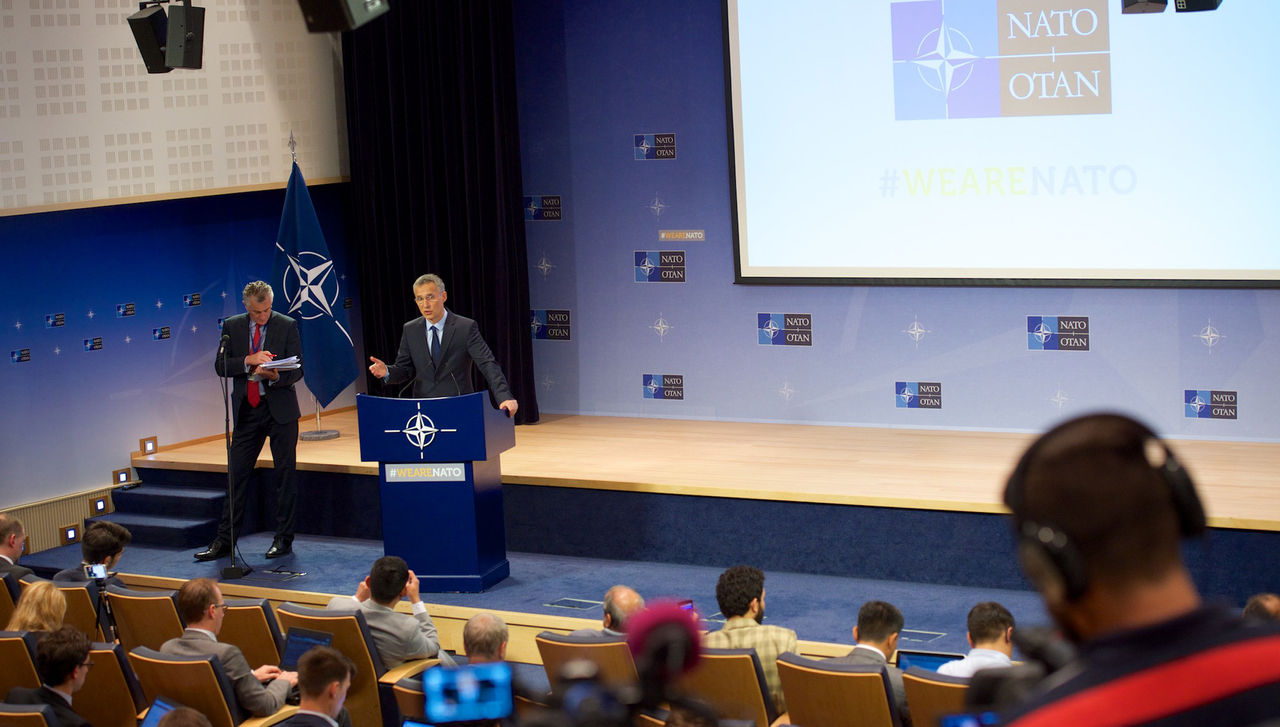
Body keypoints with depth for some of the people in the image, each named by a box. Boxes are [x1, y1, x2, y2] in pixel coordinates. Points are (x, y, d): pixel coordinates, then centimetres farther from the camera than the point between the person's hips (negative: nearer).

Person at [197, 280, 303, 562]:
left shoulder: (287, 325, -3)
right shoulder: (232, 326, 4)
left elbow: (298, 369, -4)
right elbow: (220, 366, -1)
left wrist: (275, 376, -24)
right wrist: (249, 360, -18)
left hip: (280, 409, -2)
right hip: (247, 410, 2)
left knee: (285, 474, 2)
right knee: (237, 475, 2)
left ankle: (283, 539, 11)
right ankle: (224, 541, 7)